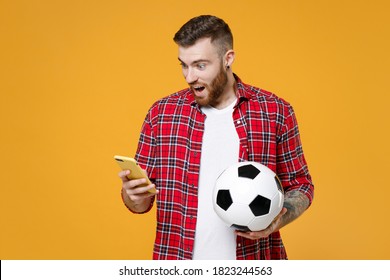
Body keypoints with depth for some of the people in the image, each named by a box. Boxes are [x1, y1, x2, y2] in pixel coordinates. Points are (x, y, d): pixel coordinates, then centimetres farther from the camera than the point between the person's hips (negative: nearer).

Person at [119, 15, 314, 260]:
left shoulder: (276, 112, -6)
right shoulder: (161, 113, -2)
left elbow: (300, 185, 3)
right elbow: (141, 201, 4)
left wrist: (277, 221, -16)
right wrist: (133, 195, -18)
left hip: (253, 260, -1)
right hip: (178, 257, 1)